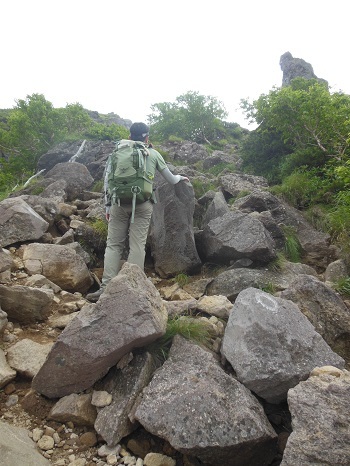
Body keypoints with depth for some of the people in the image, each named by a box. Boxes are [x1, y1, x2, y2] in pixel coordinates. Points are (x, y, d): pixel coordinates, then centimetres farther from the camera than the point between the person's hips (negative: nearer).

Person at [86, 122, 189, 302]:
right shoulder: (153, 154, 13)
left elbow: (108, 181, 12)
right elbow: (171, 180, 21)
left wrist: (108, 207, 17)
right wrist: (181, 177, 43)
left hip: (119, 203, 1)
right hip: (143, 205, -1)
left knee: (113, 245, 5)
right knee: (137, 246, 0)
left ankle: (107, 288, -3)